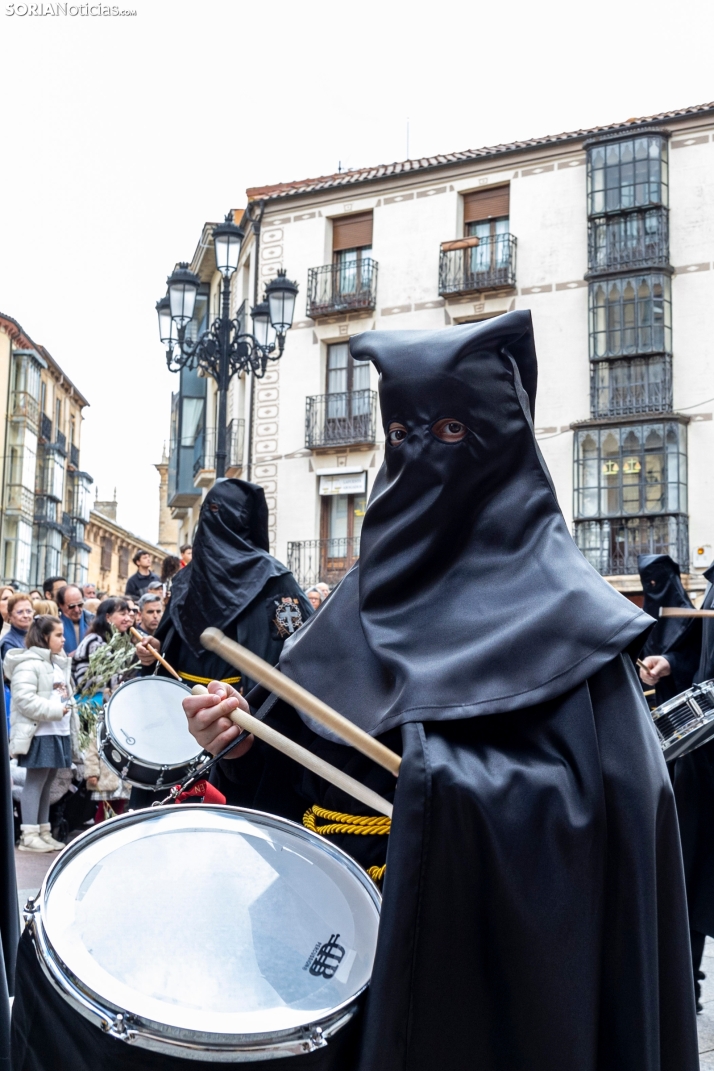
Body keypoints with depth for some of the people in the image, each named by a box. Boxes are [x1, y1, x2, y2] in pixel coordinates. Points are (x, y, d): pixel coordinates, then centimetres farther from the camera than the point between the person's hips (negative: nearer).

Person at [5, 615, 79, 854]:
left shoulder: (59, 664, 19)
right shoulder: (28, 664, -11)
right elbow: (24, 699, -21)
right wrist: (54, 710, -20)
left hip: (59, 732, 9)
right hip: (38, 733, -9)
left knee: (47, 782, 12)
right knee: (35, 782, -5)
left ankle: (44, 833, 17)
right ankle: (29, 836, -1)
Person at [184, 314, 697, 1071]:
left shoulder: (555, 598, -12)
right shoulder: (383, 573, 6)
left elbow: (615, 782, -18)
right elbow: (310, 733, 8)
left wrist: (460, 778, -27)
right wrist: (240, 729, -10)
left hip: (500, 930, -5)